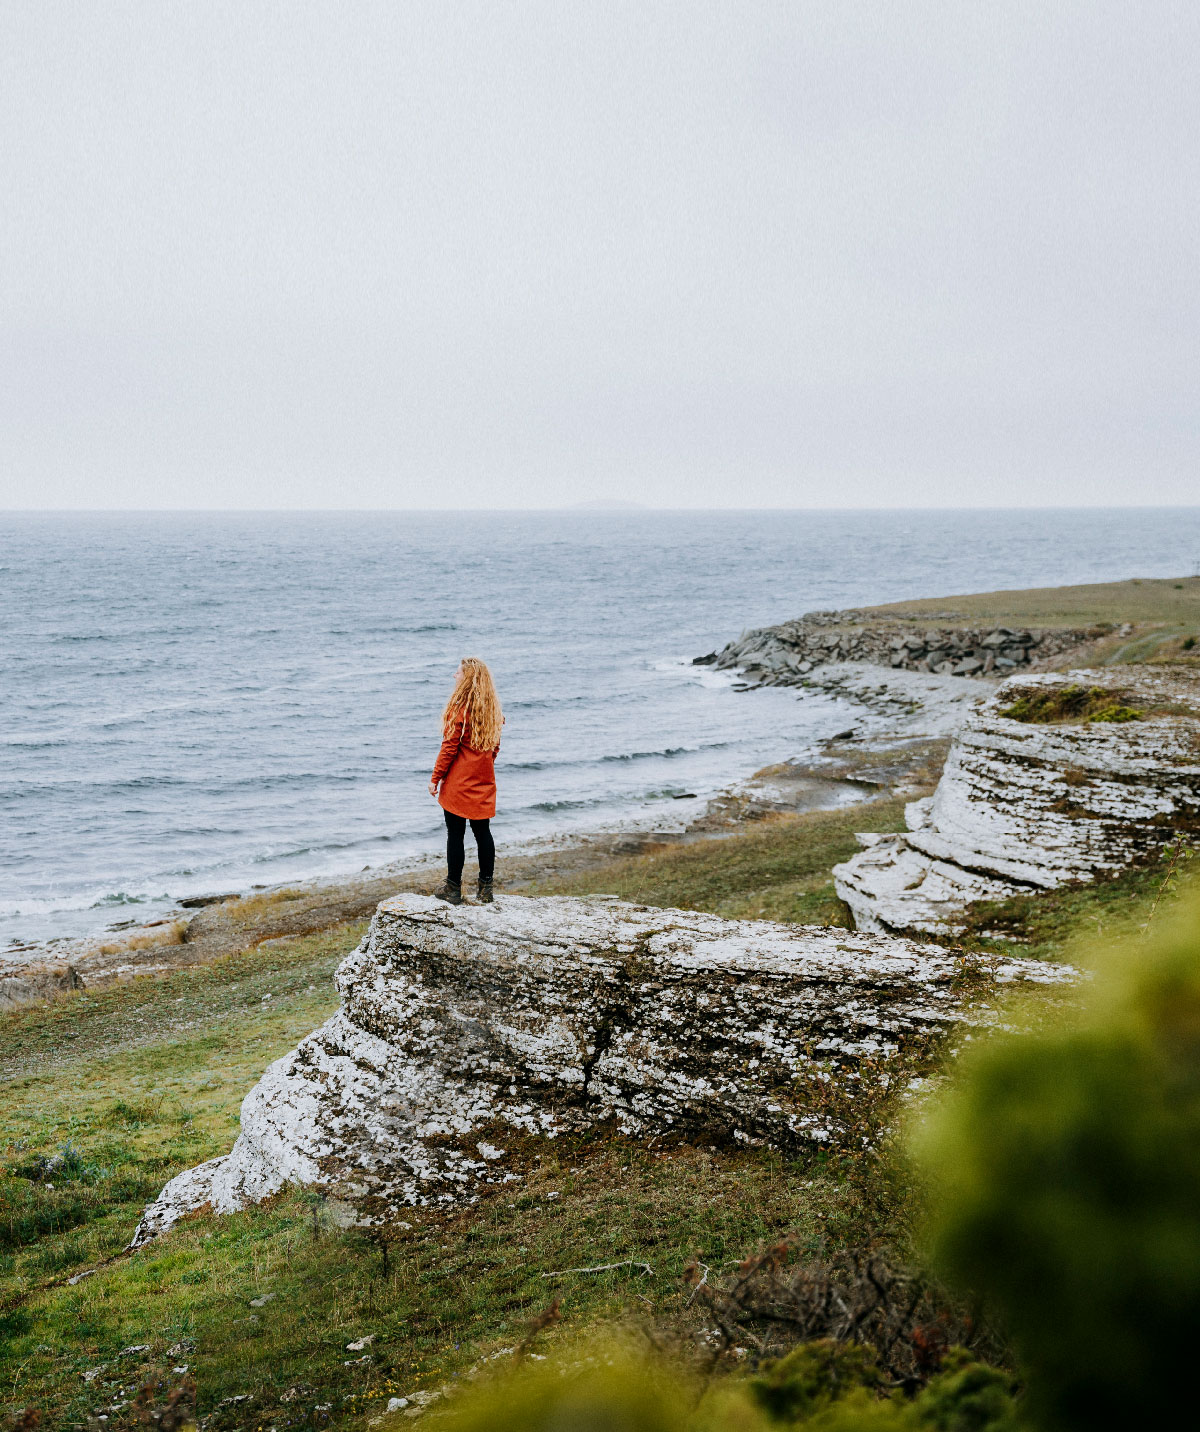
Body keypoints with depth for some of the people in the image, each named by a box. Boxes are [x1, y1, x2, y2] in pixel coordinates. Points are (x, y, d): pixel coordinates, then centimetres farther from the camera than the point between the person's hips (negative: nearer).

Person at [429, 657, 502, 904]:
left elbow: (449, 746, -15)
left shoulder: (460, 707, -15)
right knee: (483, 832, 12)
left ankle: (453, 889, 7)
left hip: (459, 782, -7)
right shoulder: (491, 707, 6)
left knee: (455, 834, 1)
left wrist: (435, 778, -8)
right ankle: (486, 889, 15)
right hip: (484, 782, 7)